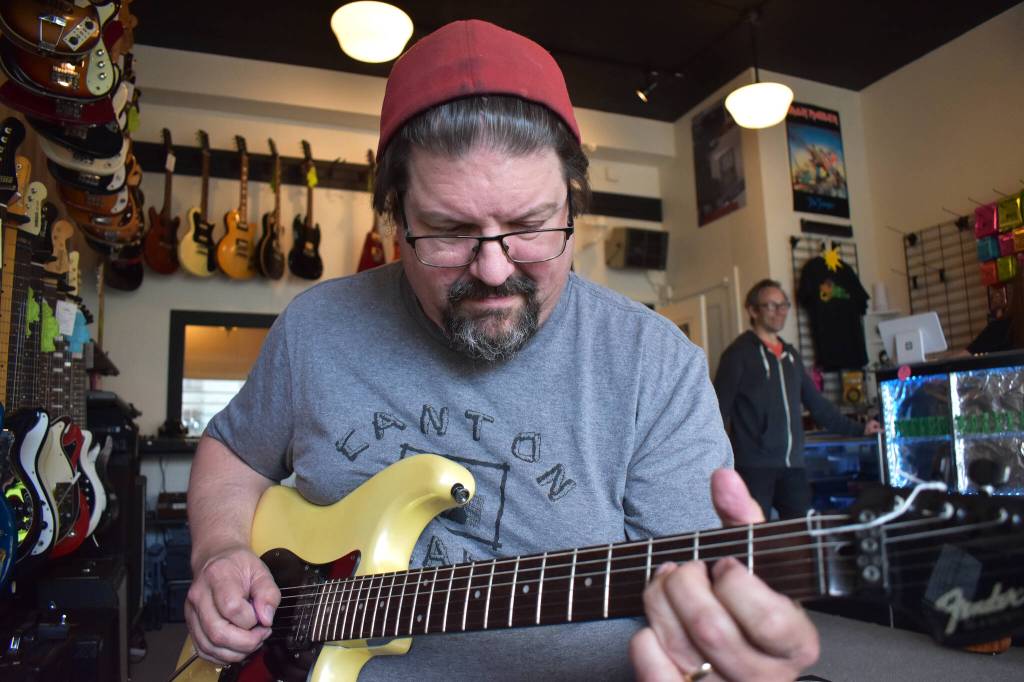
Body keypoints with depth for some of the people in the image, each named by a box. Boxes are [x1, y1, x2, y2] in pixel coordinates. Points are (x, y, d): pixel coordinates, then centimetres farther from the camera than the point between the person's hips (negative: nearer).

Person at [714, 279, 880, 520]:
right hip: (754, 466, -6)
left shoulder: (790, 355, 17)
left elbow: (816, 403, 24)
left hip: (793, 465, 6)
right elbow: (719, 409, -8)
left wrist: (858, 430, 24)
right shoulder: (739, 353, -4)